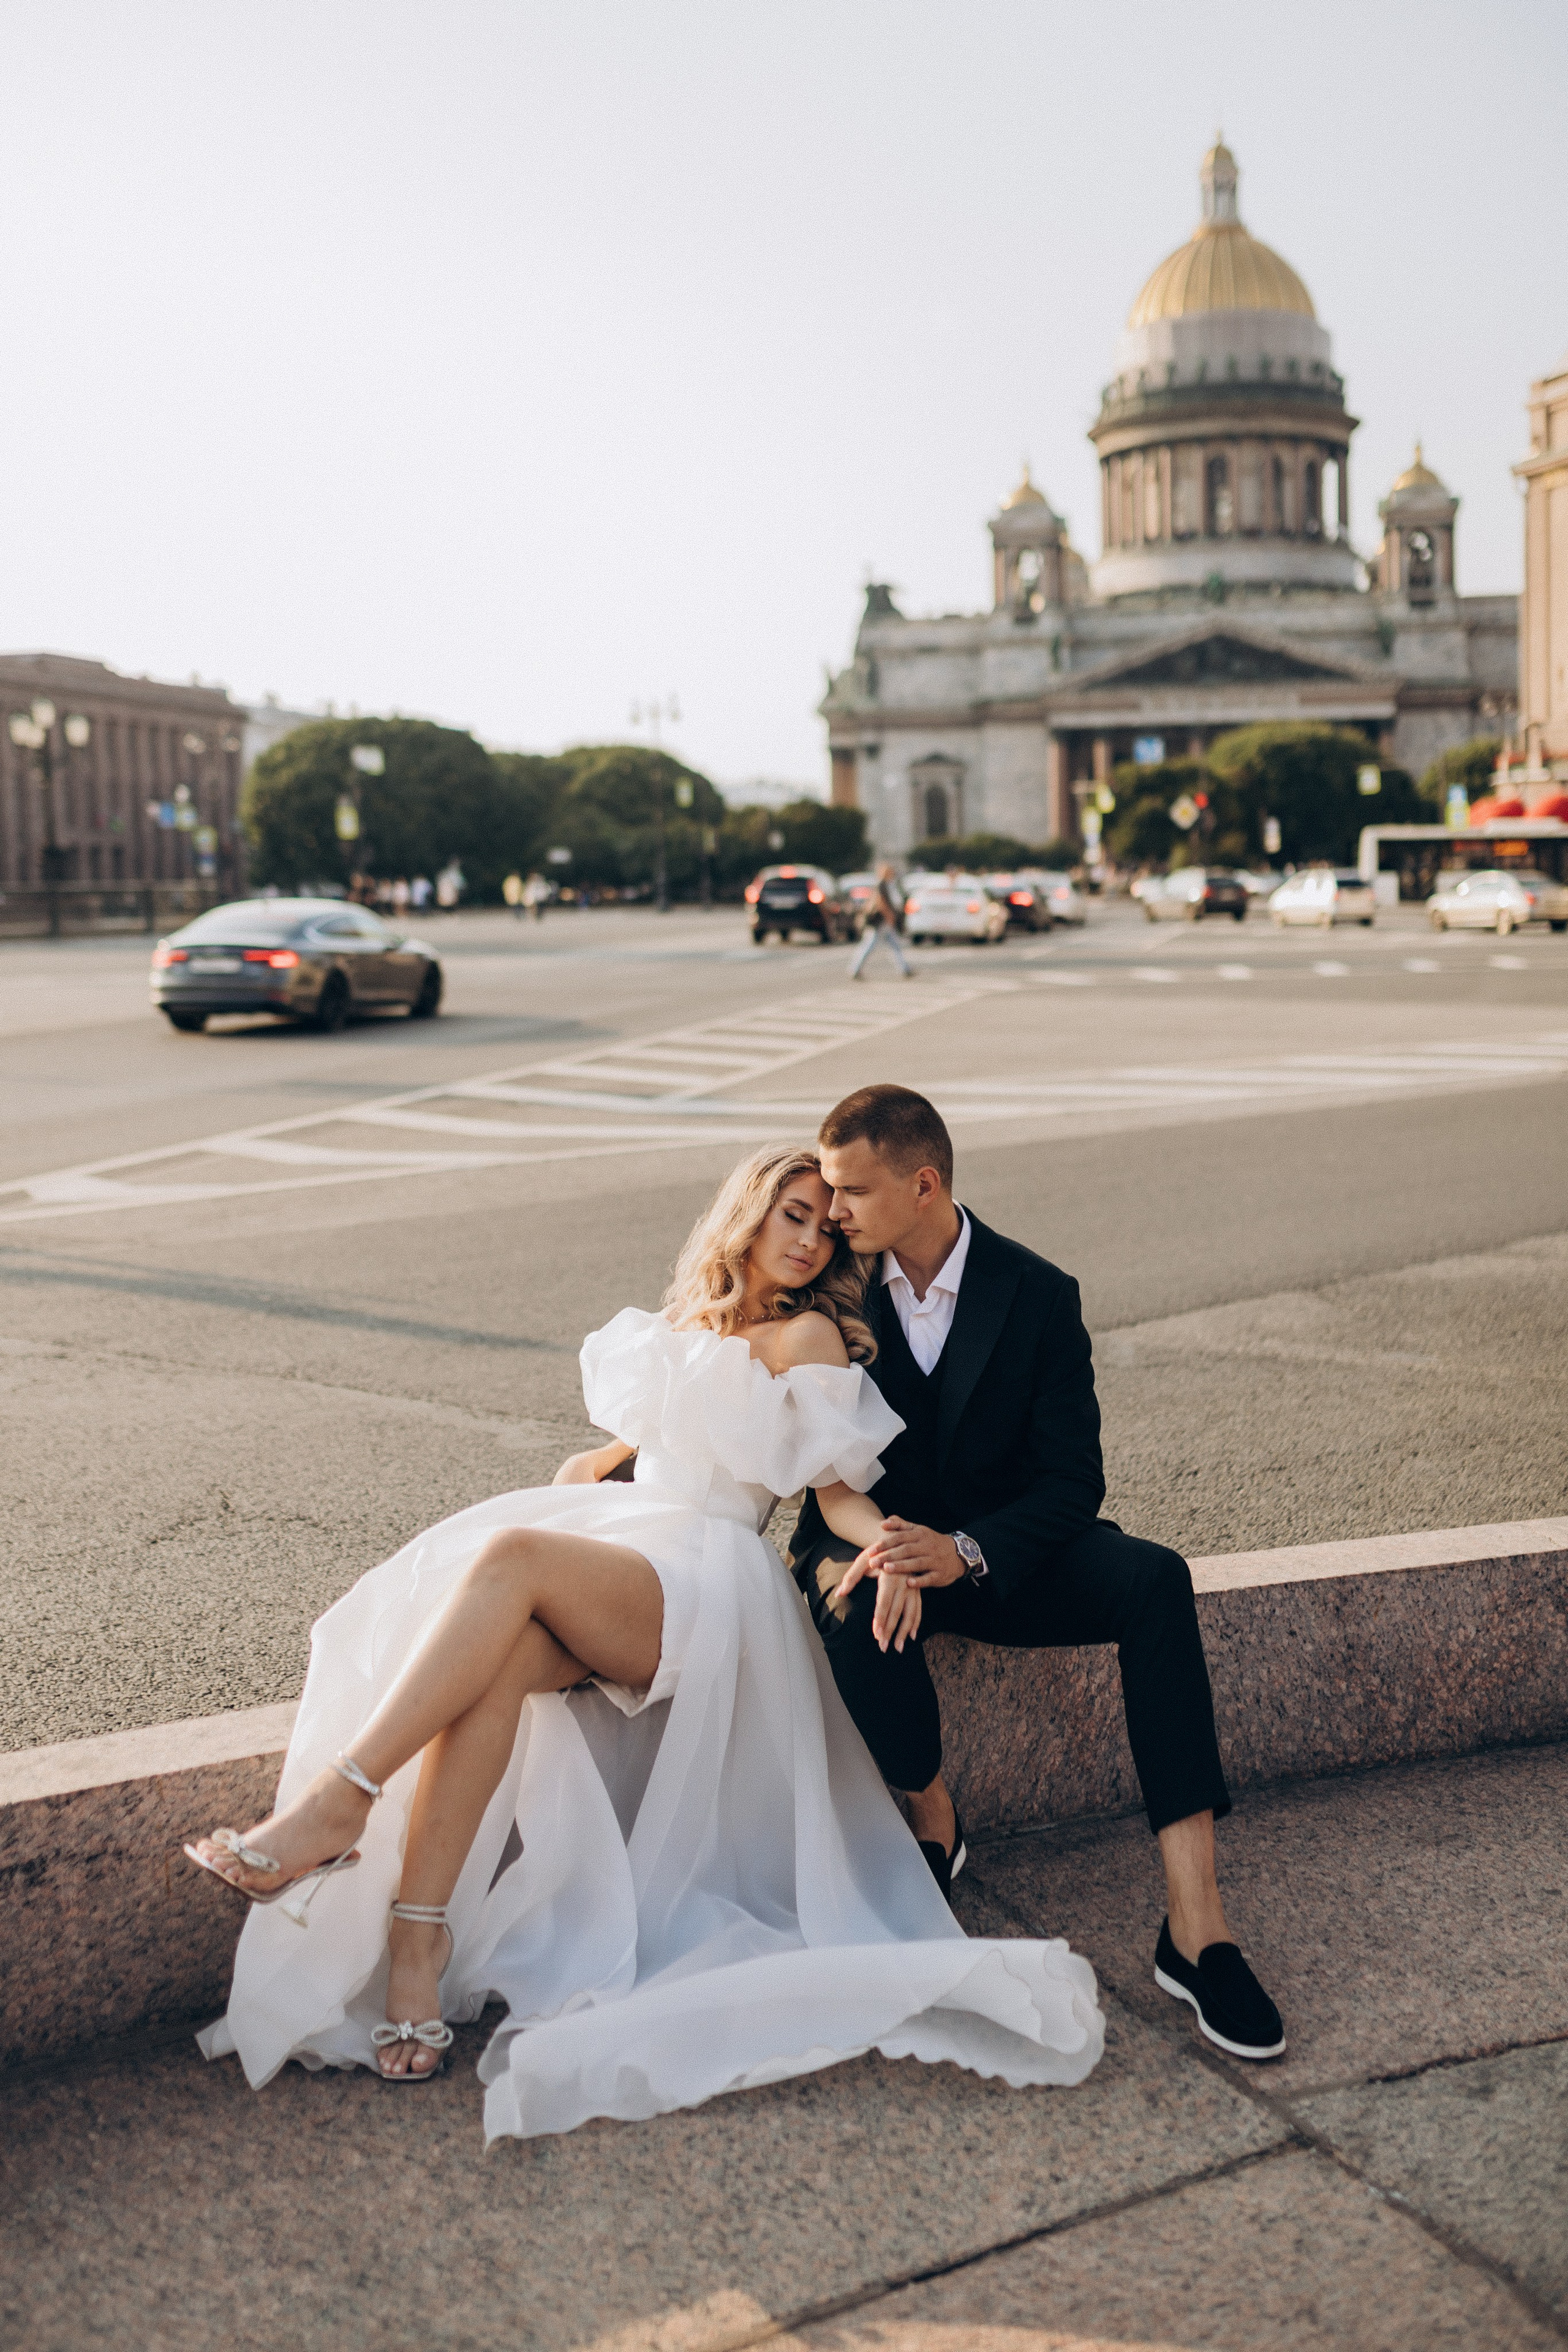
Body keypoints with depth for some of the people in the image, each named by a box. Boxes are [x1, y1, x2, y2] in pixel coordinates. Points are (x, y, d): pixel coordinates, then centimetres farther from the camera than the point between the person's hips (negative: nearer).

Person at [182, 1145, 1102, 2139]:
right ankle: (415, 1945, -35)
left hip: (706, 1585, -5)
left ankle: (336, 1802, -37)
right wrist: (597, 1462, 20)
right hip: (611, 1545, 5)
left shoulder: (807, 1338, 9)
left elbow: (839, 1491, 3)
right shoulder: (686, 1323, 26)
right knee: (499, 1659, -32)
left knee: (513, 1558, -34)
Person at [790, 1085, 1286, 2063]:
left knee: (1155, 1578, -28)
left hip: (1001, 1555, 0)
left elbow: (1072, 1481, -11)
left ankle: (1195, 1924, -34)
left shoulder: (1038, 1295, -8)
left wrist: (965, 1552, -29)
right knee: (857, 1608, -37)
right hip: (876, 1544, 0)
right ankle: (934, 1818, -7)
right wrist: (842, 1552, -26)